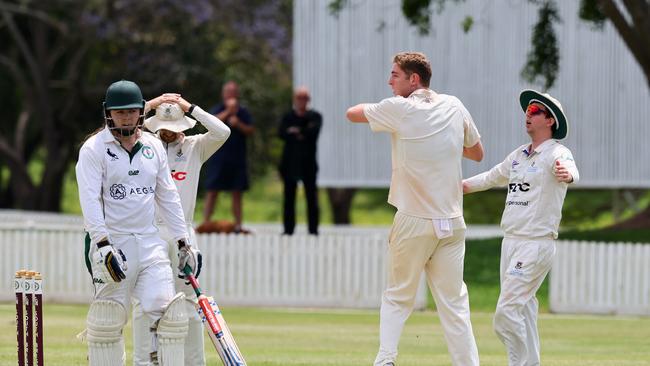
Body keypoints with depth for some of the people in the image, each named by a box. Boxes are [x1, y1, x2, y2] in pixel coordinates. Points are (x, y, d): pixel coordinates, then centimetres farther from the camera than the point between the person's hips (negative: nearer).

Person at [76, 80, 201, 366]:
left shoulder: (153, 146, 12)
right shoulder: (94, 149, -4)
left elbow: (167, 196, 18)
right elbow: (90, 200, -13)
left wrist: (183, 243, 14)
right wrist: (103, 245, -24)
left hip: (150, 243, 4)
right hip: (111, 243, -4)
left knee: (170, 313, -7)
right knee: (107, 321, -5)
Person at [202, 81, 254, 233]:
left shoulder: (243, 112, 10)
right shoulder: (217, 110, 3)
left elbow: (251, 130, 3)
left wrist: (238, 124, -13)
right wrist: (228, 112, -23)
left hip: (238, 158, 3)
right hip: (218, 158, -2)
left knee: (237, 192, 4)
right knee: (212, 191, -4)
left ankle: (238, 224, 6)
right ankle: (205, 223, -5)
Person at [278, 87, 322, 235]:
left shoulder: (315, 116, 7)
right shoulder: (288, 116, 12)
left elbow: (314, 132, -11)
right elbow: (282, 133, -5)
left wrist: (296, 131, -10)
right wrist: (303, 133, -14)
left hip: (308, 163, -2)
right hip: (290, 162, 2)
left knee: (311, 197, -5)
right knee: (289, 197, 2)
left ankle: (313, 229, -4)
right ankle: (288, 229, 5)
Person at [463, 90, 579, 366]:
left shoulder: (556, 153, -10)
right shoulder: (519, 155, 16)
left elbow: (569, 169, -33)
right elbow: (492, 177, 31)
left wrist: (566, 174, -56)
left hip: (537, 244, -8)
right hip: (511, 240, 8)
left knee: (507, 312, -14)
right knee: (522, 308, 11)